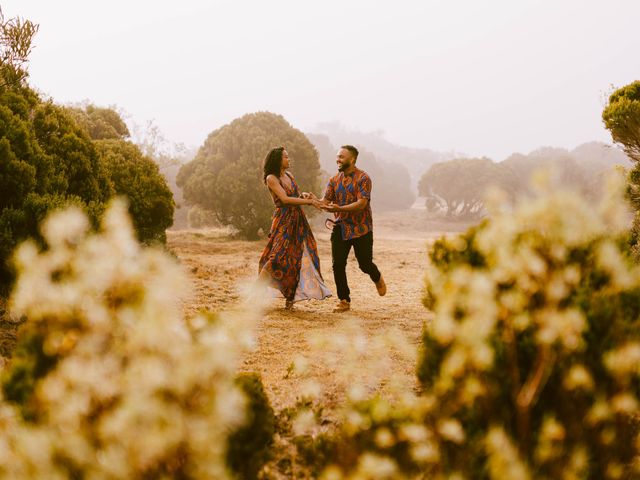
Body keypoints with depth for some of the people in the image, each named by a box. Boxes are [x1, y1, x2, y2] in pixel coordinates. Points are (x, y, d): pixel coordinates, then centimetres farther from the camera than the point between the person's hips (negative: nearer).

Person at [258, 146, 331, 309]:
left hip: (298, 220, 7)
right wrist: (309, 201, -19)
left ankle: (290, 298, 8)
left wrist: (304, 196, -4)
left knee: (297, 258, 3)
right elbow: (285, 199, -17)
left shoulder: (289, 175, 14)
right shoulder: (271, 178, -8)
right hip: (283, 221, -7)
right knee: (279, 256, -14)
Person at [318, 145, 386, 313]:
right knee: (338, 264, -4)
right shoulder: (334, 180, 8)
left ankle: (377, 278, 37)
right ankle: (344, 300, 6)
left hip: (361, 229, -4)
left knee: (365, 264, 2)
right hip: (340, 228, 4)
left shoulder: (363, 178, -10)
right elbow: (325, 201, 3)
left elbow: (361, 203, -21)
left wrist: (339, 209, -34)